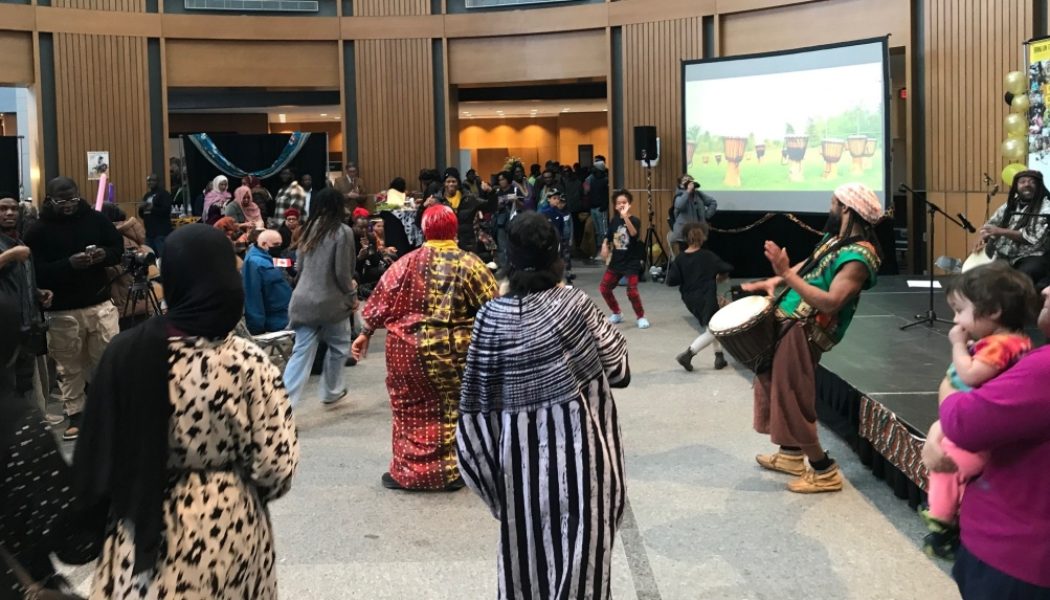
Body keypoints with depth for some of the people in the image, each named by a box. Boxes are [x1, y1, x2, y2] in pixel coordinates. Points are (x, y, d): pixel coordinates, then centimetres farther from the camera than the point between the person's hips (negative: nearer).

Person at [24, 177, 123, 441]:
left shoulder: (96, 219, 3)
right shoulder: (38, 231, -3)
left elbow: (119, 248, 10)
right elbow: (36, 272, -10)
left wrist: (105, 255, -14)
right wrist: (68, 264, -25)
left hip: (100, 304, 1)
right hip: (63, 311, -1)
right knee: (70, 367, 8)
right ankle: (75, 415, 21)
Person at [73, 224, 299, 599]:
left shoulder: (127, 353, -14)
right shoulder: (249, 364, -18)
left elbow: (98, 456, -5)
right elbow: (276, 467, -13)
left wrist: (100, 519, 11)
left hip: (144, 532, 1)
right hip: (229, 529, 0)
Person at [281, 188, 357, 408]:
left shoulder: (309, 228, 7)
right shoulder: (343, 231, -11)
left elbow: (299, 266, 14)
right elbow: (342, 272, -13)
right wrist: (352, 294, 3)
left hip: (304, 299, 5)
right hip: (331, 301, -5)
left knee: (302, 352, 4)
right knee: (339, 346, 20)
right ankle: (331, 391, 33)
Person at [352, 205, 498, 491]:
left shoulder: (408, 263, -4)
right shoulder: (470, 263, -5)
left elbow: (382, 298, 0)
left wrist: (365, 333, 9)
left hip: (412, 350, 0)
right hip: (457, 352, 0)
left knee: (413, 409, 11)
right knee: (453, 408, 12)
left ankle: (407, 471, 19)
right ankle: (451, 472, 20)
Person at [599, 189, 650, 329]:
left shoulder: (635, 220, -11)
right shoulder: (614, 221, 4)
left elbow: (633, 233, -33)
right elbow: (608, 238, 13)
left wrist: (626, 216, -43)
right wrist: (605, 247, -7)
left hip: (631, 262, -6)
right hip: (616, 261, 6)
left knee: (632, 291, -14)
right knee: (604, 288, 7)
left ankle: (641, 317, 7)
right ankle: (616, 314, 26)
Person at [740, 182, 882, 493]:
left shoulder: (859, 256, -22)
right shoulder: (838, 238, 9)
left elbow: (830, 302, -31)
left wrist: (787, 274, -33)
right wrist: (775, 280, 10)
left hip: (805, 331, -10)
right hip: (790, 320, 10)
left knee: (792, 398, -6)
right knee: (778, 386, 20)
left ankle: (825, 472, 5)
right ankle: (791, 455, 35)